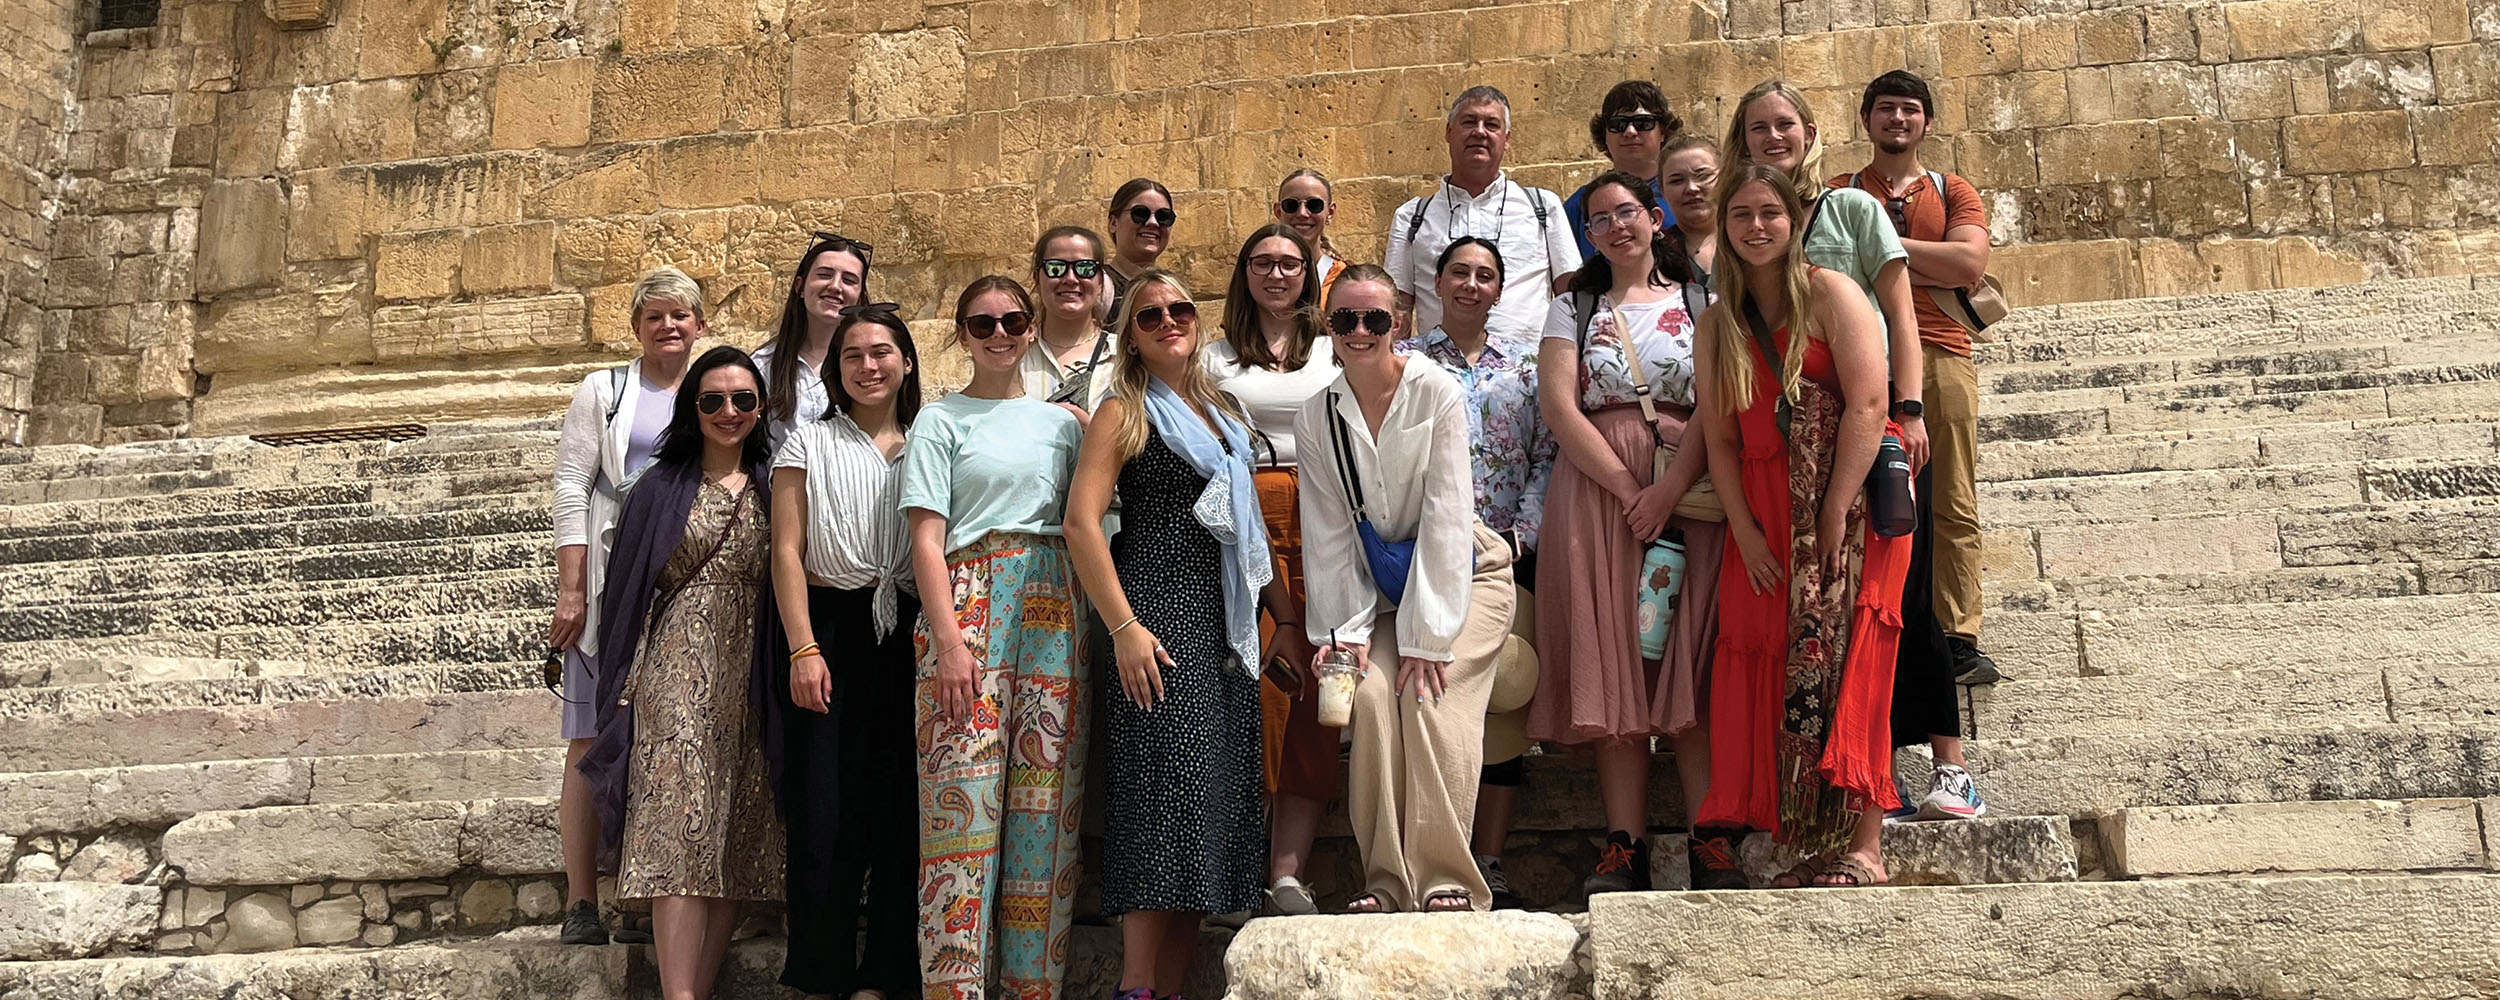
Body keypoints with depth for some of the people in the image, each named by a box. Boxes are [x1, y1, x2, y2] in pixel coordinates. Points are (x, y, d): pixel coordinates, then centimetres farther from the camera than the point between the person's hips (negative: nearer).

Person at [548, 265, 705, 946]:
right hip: (614, 579, -2)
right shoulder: (604, 392, 9)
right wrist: (571, 590, -8)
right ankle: (582, 906, -3)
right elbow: (571, 488, 2)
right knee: (593, 738, -5)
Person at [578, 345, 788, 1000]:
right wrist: (625, 685, 0)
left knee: (741, 839, 1)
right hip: (678, 670, -3)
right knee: (681, 826, -13)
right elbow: (625, 588, 6)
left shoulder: (773, 488, 13)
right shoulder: (663, 487, 7)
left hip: (749, 676, 3)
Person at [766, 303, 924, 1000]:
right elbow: (787, 552, 1)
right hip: (828, 630, -2)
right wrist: (804, 649, -11)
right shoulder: (809, 443, 9)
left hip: (906, 637, 2)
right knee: (823, 813, -6)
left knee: (897, 807, 0)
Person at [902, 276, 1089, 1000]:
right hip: (969, 603, -3)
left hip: (1055, 612, 4)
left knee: (1046, 803, 0)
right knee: (964, 797, -10)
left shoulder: (1063, 423, 19)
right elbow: (926, 538, -1)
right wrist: (947, 641, -14)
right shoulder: (942, 421, 9)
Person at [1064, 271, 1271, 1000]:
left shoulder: (1219, 416, 20)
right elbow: (1081, 521, -11)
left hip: (1224, 624, 7)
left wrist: (1261, 621, 16)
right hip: (1161, 617, -7)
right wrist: (1124, 627, -20)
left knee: (1213, 803, 5)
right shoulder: (1125, 413, 0)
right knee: (1166, 787, -13)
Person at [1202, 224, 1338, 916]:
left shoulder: (1335, 351, 19)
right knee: (1252, 687, -13)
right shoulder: (1219, 355, 17)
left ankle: (1287, 872, -10)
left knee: (1310, 693, -8)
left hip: (1320, 525, 1)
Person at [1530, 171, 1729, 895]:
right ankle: (1625, 846, -8)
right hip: (1596, 486, 1)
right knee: (1611, 663, -6)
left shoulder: (1699, 301, 14)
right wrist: (1628, 488, -11)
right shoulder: (1573, 310, 18)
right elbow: (1557, 404, 2)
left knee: (1691, 659, -9)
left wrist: (1668, 491, -15)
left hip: (1689, 485, -1)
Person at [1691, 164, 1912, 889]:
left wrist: (1833, 516, -17)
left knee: (1844, 665, -10)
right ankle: (1813, 851, 2)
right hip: (1763, 518, 5)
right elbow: (1720, 438, 7)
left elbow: (1867, 405, -11)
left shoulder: (1829, 293, -1)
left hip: (1849, 502, -5)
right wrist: (1745, 531, -6)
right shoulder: (1716, 326, 15)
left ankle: (1863, 850, -9)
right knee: (1776, 669, -1)